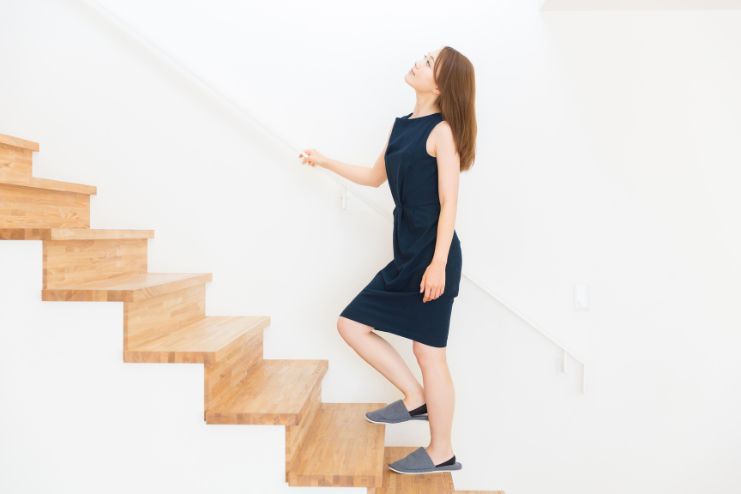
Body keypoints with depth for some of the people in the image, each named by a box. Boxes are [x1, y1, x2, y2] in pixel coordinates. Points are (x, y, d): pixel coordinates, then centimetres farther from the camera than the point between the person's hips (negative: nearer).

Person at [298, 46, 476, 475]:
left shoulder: (442, 130, -9)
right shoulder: (402, 126, 13)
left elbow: (449, 203, -15)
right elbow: (376, 177, 25)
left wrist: (439, 263, -20)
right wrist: (325, 162, 26)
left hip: (433, 257, -8)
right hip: (406, 256, 8)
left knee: (429, 352, 1)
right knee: (351, 324, 9)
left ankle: (442, 452, 20)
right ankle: (414, 398, 21)